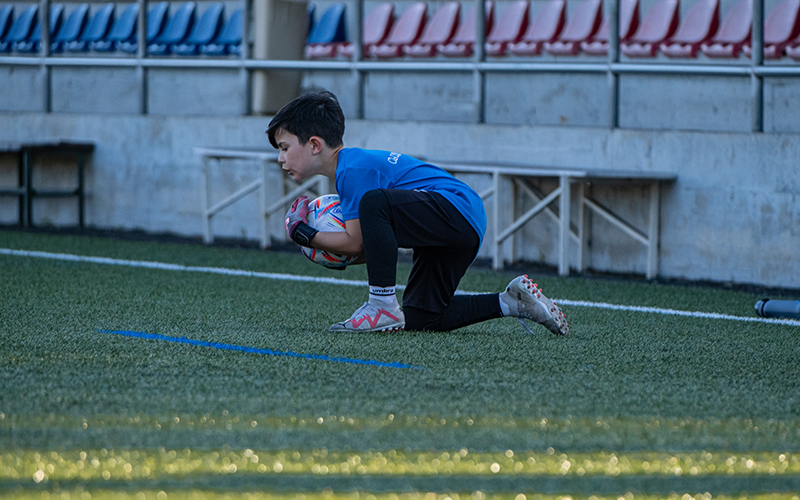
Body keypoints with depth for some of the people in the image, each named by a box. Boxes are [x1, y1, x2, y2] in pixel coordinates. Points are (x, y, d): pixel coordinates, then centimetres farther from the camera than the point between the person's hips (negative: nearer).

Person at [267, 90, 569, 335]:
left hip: (457, 211, -11)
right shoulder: (352, 165, 18)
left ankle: (384, 307, -25)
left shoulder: (352, 169, -14)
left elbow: (356, 243, -16)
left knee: (374, 203, -32)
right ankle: (512, 303, 17)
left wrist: (304, 235, -5)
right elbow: (367, 246, 18)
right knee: (419, 320, 12)